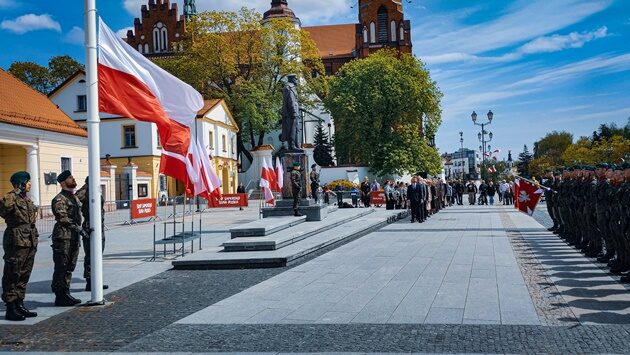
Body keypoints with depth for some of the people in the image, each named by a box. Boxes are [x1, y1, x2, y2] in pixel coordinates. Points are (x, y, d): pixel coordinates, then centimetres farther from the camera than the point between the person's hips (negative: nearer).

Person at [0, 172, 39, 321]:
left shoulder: (27, 199, 17)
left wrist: (34, 238, 23)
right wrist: (15, 193, -31)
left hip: (30, 242, 9)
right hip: (17, 241, -9)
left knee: (24, 275, 14)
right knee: (12, 275, -3)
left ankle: (19, 305, 23)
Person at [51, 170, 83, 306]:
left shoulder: (74, 197, 18)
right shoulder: (59, 199, -11)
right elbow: (62, 218, -21)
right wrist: (78, 228, -23)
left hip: (74, 237, 9)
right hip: (63, 237, -9)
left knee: (70, 267, 12)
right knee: (61, 268, -4)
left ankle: (65, 294, 19)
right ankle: (60, 297, 0)